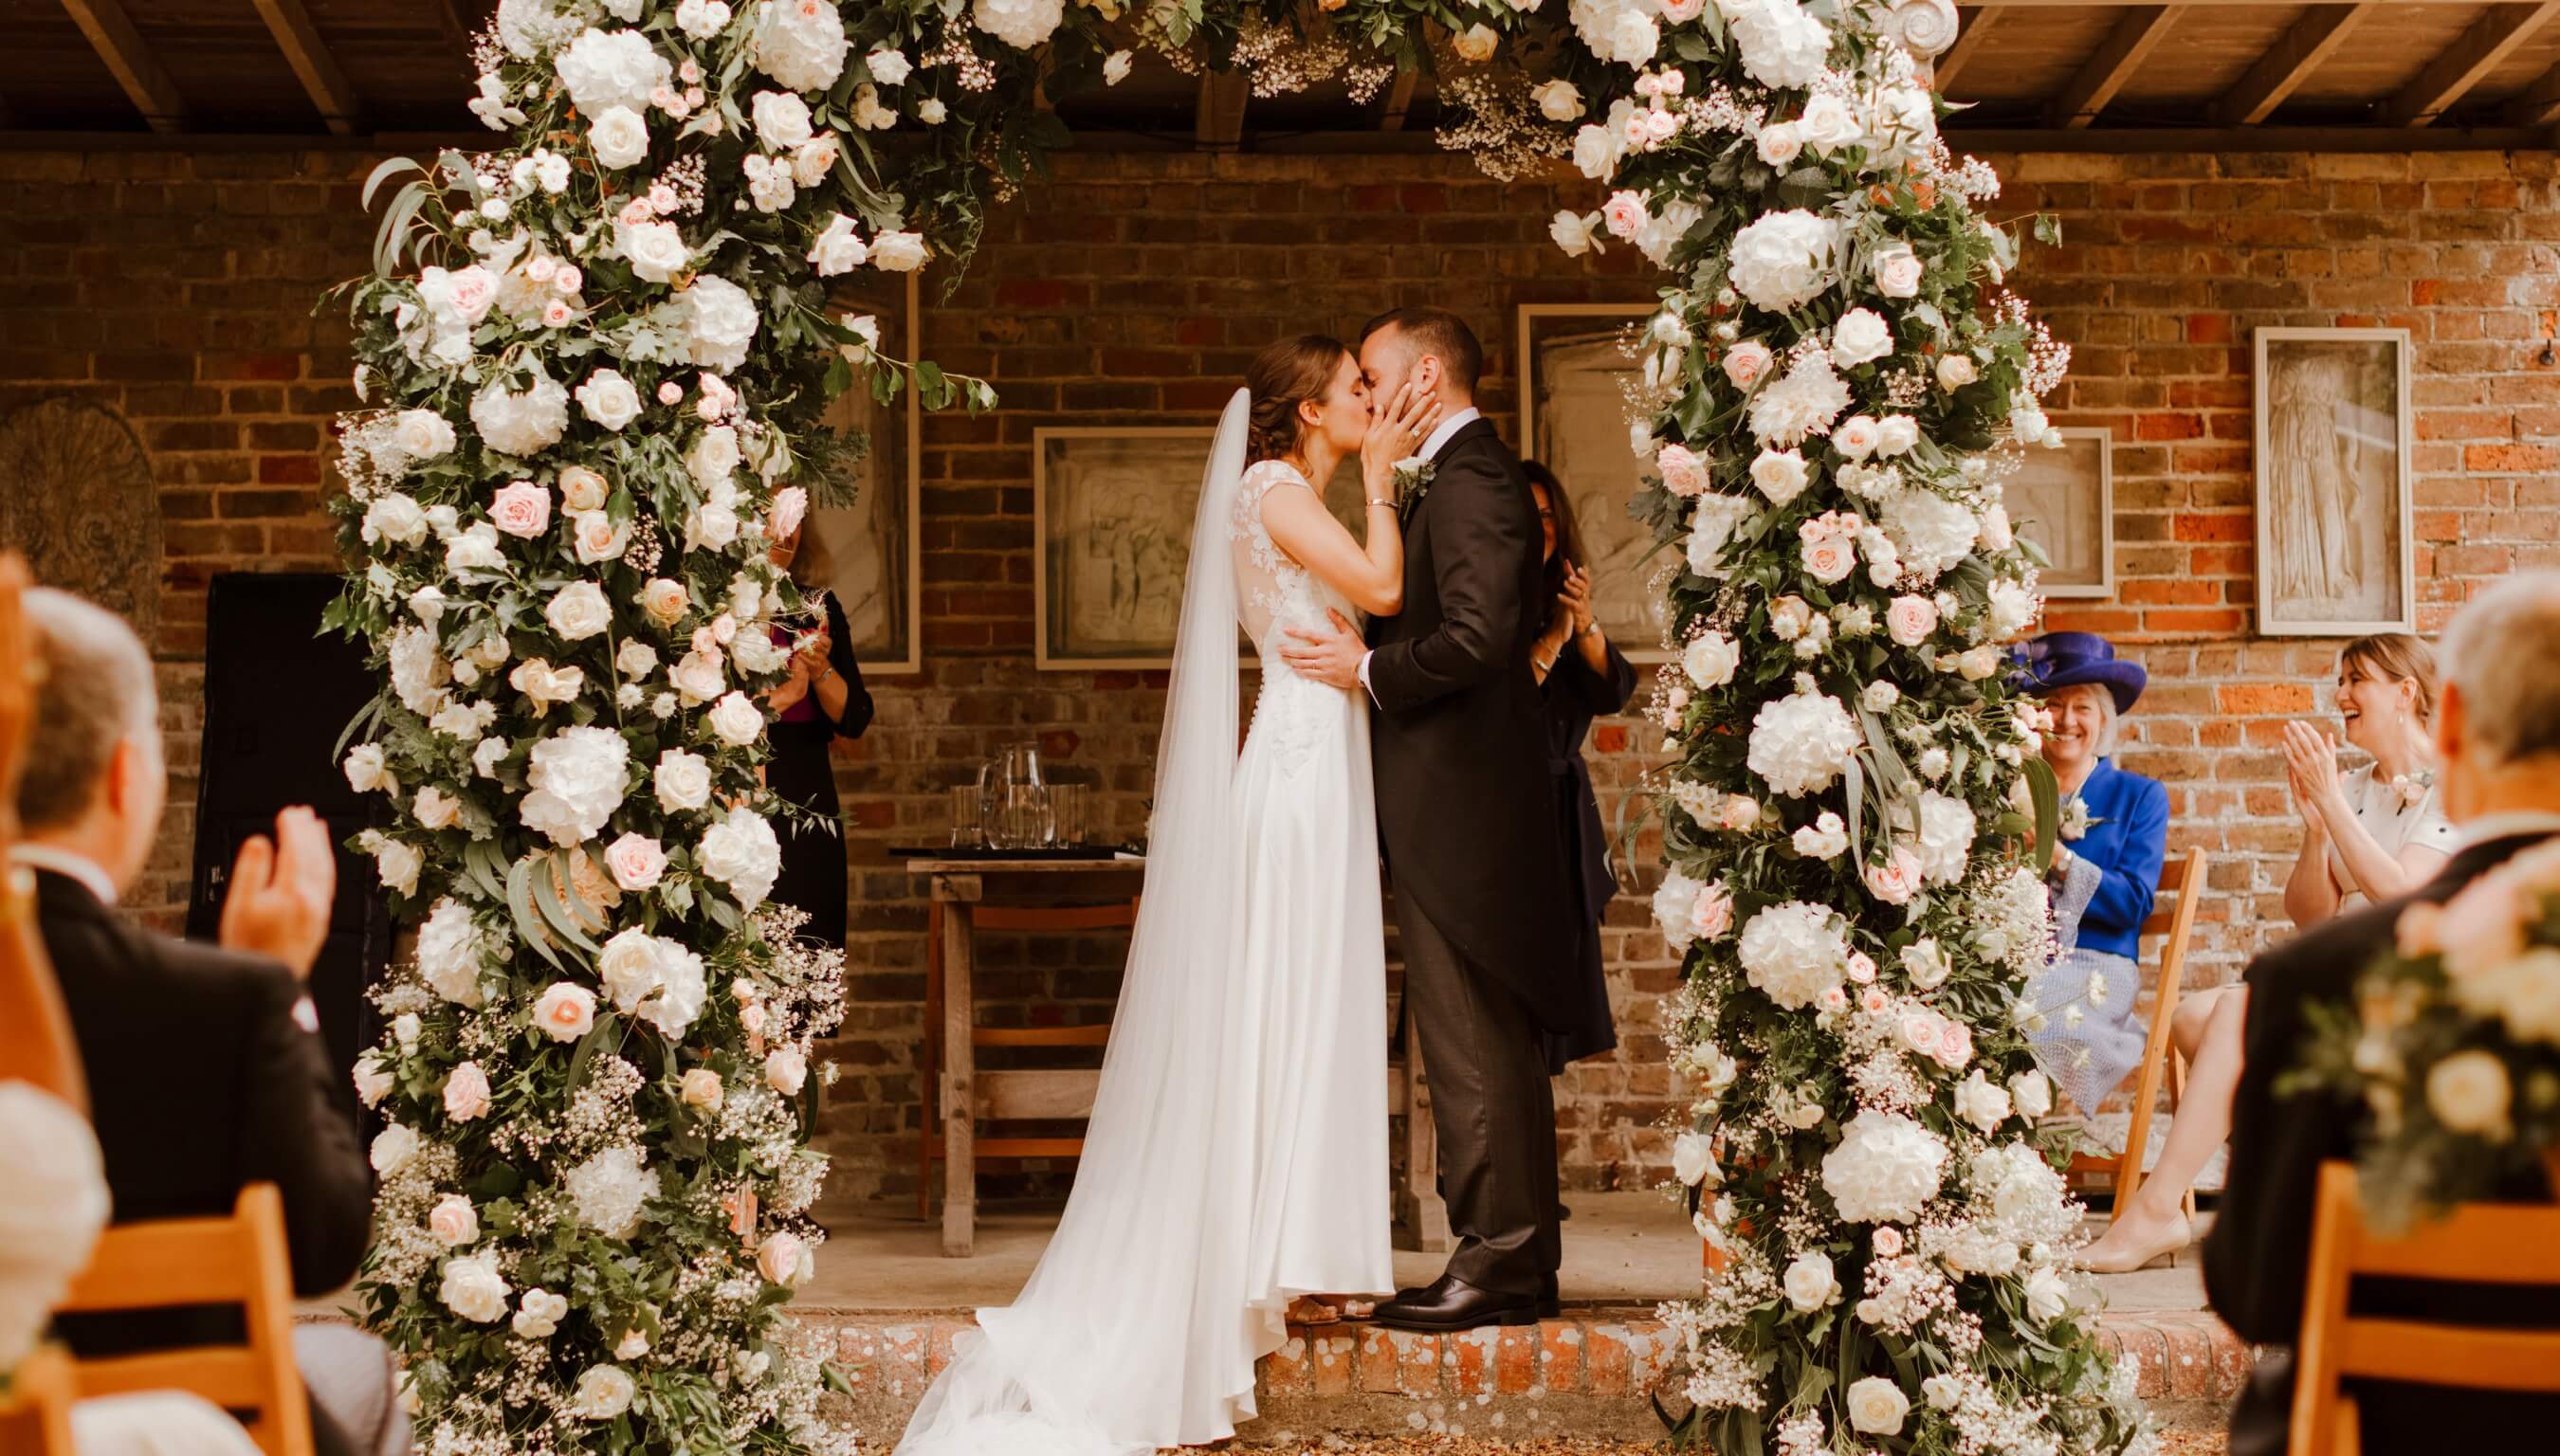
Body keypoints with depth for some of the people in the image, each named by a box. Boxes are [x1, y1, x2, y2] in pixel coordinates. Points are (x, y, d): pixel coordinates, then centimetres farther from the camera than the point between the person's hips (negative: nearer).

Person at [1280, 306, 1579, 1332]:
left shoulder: (1471, 477, -14)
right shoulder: (1462, 473, 19)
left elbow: (1481, 635, -24)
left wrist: (1368, 667, -13)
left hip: (1458, 801, -11)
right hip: (1462, 799, 11)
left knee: (1473, 1045, -6)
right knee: (1494, 1043, 13)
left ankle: (1499, 1266, -2)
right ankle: (1517, 1256, 20)